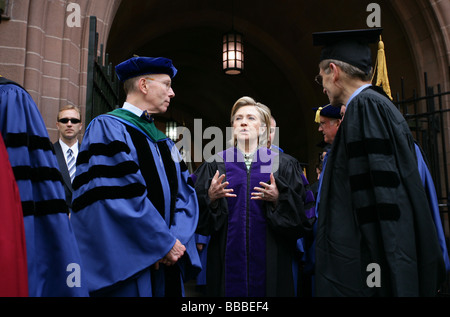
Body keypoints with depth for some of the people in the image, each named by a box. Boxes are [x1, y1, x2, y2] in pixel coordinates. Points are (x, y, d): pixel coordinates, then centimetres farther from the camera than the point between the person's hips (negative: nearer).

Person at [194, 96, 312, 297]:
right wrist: (211, 198, -16)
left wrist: (278, 200, -17)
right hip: (229, 256, 1)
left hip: (269, 258, 0)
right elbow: (199, 217, 3)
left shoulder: (283, 164, 5)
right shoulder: (215, 164, 6)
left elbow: (299, 214, 0)